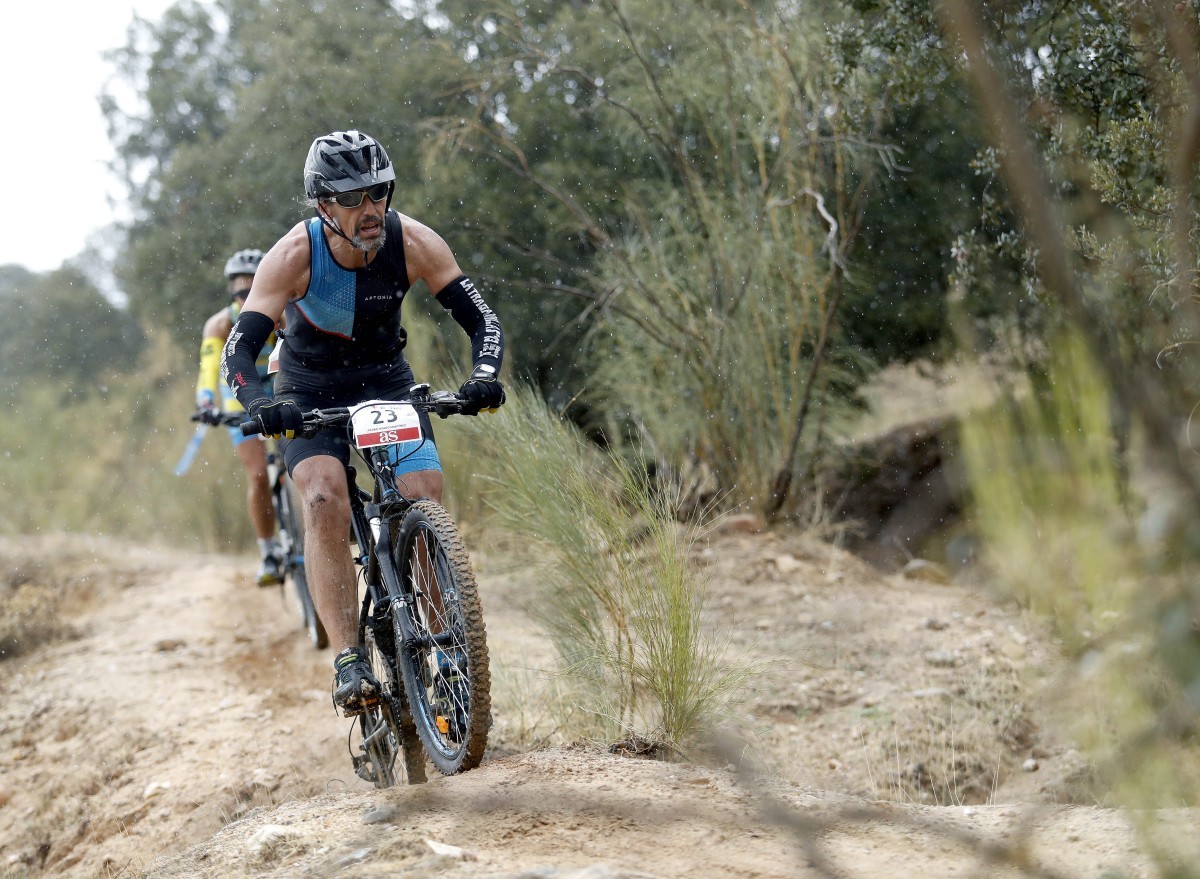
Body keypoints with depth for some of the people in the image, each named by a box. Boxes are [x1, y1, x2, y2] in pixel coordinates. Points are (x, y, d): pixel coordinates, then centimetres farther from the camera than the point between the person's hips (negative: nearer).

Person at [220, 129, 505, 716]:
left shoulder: (412, 242, -21)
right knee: (326, 500, -26)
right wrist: (260, 405, -49)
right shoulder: (293, 255, -26)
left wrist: (483, 378, -38)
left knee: (427, 500, -18)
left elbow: (481, 319, -18)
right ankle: (348, 660, -26)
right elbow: (238, 351, -29)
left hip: (387, 381, 2)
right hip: (310, 392, -2)